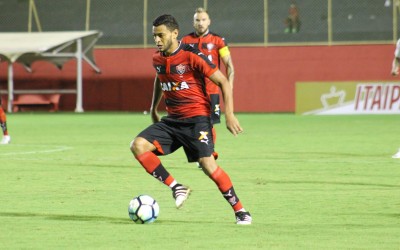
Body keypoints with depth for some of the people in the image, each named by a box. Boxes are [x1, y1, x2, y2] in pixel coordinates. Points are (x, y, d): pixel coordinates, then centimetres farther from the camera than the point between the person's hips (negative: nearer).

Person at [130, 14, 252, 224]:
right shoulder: (157, 59, 5)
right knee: (138, 146, -13)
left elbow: (223, 82, -12)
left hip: (197, 118, -6)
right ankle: (176, 188, -7)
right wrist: (153, 109, 31)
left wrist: (229, 114, -19)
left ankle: (240, 211, -8)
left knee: (207, 162, -21)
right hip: (172, 119, 6)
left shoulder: (192, 56, -15)